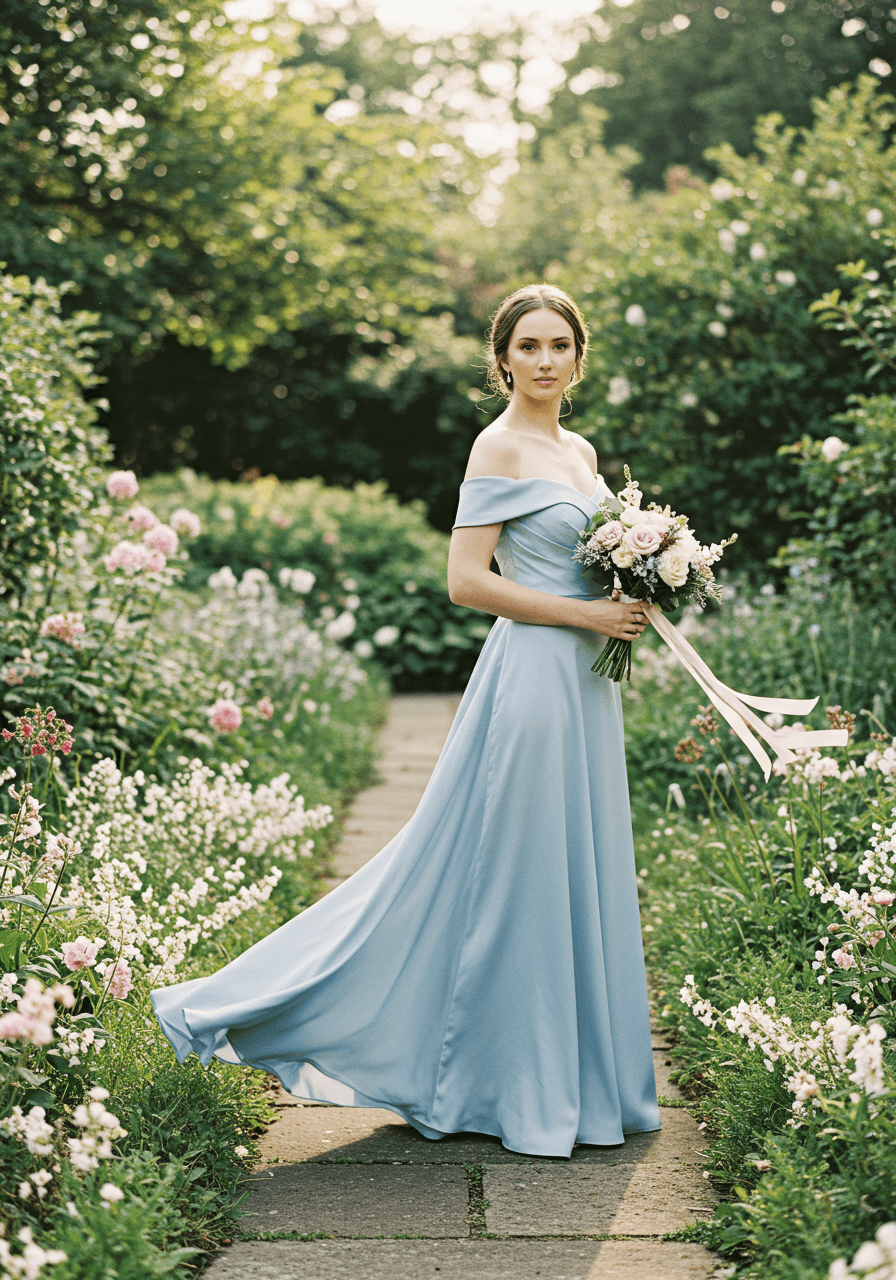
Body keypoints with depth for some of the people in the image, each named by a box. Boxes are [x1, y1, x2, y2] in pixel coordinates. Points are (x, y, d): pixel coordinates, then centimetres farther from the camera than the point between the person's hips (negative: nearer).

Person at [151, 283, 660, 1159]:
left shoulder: (581, 452, 15)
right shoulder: (500, 448, -9)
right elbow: (467, 580, -17)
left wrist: (635, 598, 4)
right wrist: (586, 614, -16)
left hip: (583, 687, 9)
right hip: (531, 681, -9)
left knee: (577, 881, 13)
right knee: (514, 880, -2)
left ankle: (571, 1074, 24)